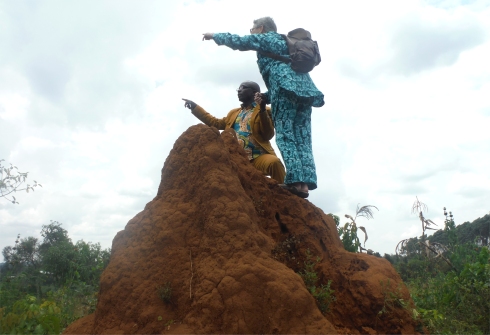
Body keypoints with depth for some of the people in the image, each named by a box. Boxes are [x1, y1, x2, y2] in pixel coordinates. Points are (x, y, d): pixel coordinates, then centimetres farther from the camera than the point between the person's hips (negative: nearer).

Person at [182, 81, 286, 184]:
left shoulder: (264, 110, 9)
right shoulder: (234, 113, 28)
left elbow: (268, 136, -5)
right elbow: (216, 123, 24)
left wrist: (262, 110, -15)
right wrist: (194, 107, 24)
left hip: (258, 157, -5)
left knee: (274, 162, -35)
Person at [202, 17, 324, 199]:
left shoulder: (266, 38, 15)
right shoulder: (284, 42, 38)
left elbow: (238, 41, 12)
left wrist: (214, 35, 28)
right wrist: (265, 97, 31)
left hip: (287, 87, -8)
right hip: (305, 89, 8)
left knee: (285, 136, -11)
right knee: (302, 139, -1)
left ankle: (295, 181, -20)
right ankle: (305, 183, -9)